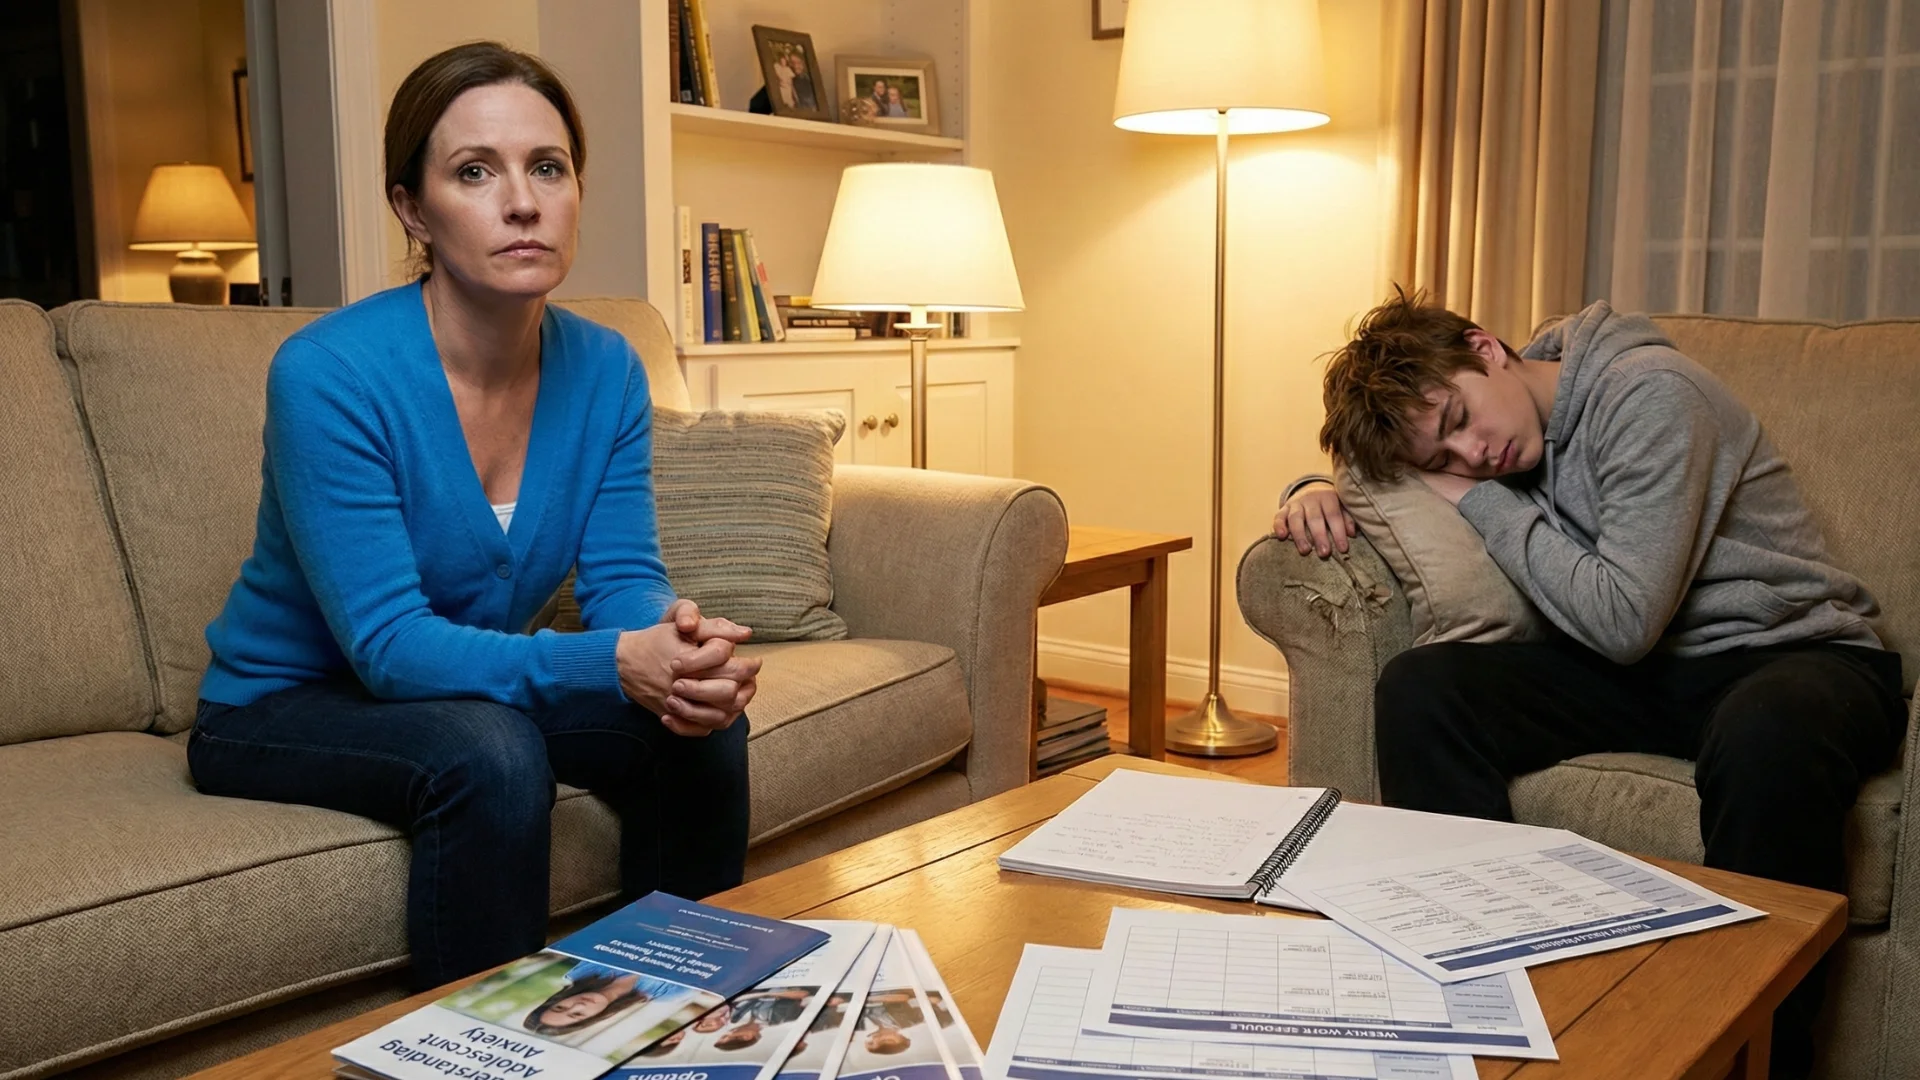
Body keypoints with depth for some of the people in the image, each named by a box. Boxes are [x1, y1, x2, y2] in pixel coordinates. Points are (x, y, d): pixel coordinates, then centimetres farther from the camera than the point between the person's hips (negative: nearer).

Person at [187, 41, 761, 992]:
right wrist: (618, 663, -41)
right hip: (281, 710, -5)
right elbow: (389, 643, -28)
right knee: (489, 756, -33)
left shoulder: (606, 371, -8)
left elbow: (624, 580, -11)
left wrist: (677, 640, -36)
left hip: (471, 688, 5)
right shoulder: (328, 374, -25)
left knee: (701, 724, -16)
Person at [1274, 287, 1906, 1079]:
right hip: (1644, 676, 5)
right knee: (1418, 687, -19)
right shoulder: (1487, 451, 2)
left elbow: (1622, 620, -24)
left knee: (1766, 734, -42)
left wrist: (1481, 500, -16)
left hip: (1788, 651, -5)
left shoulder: (1648, 394, -18)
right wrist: (1314, 492, -7)